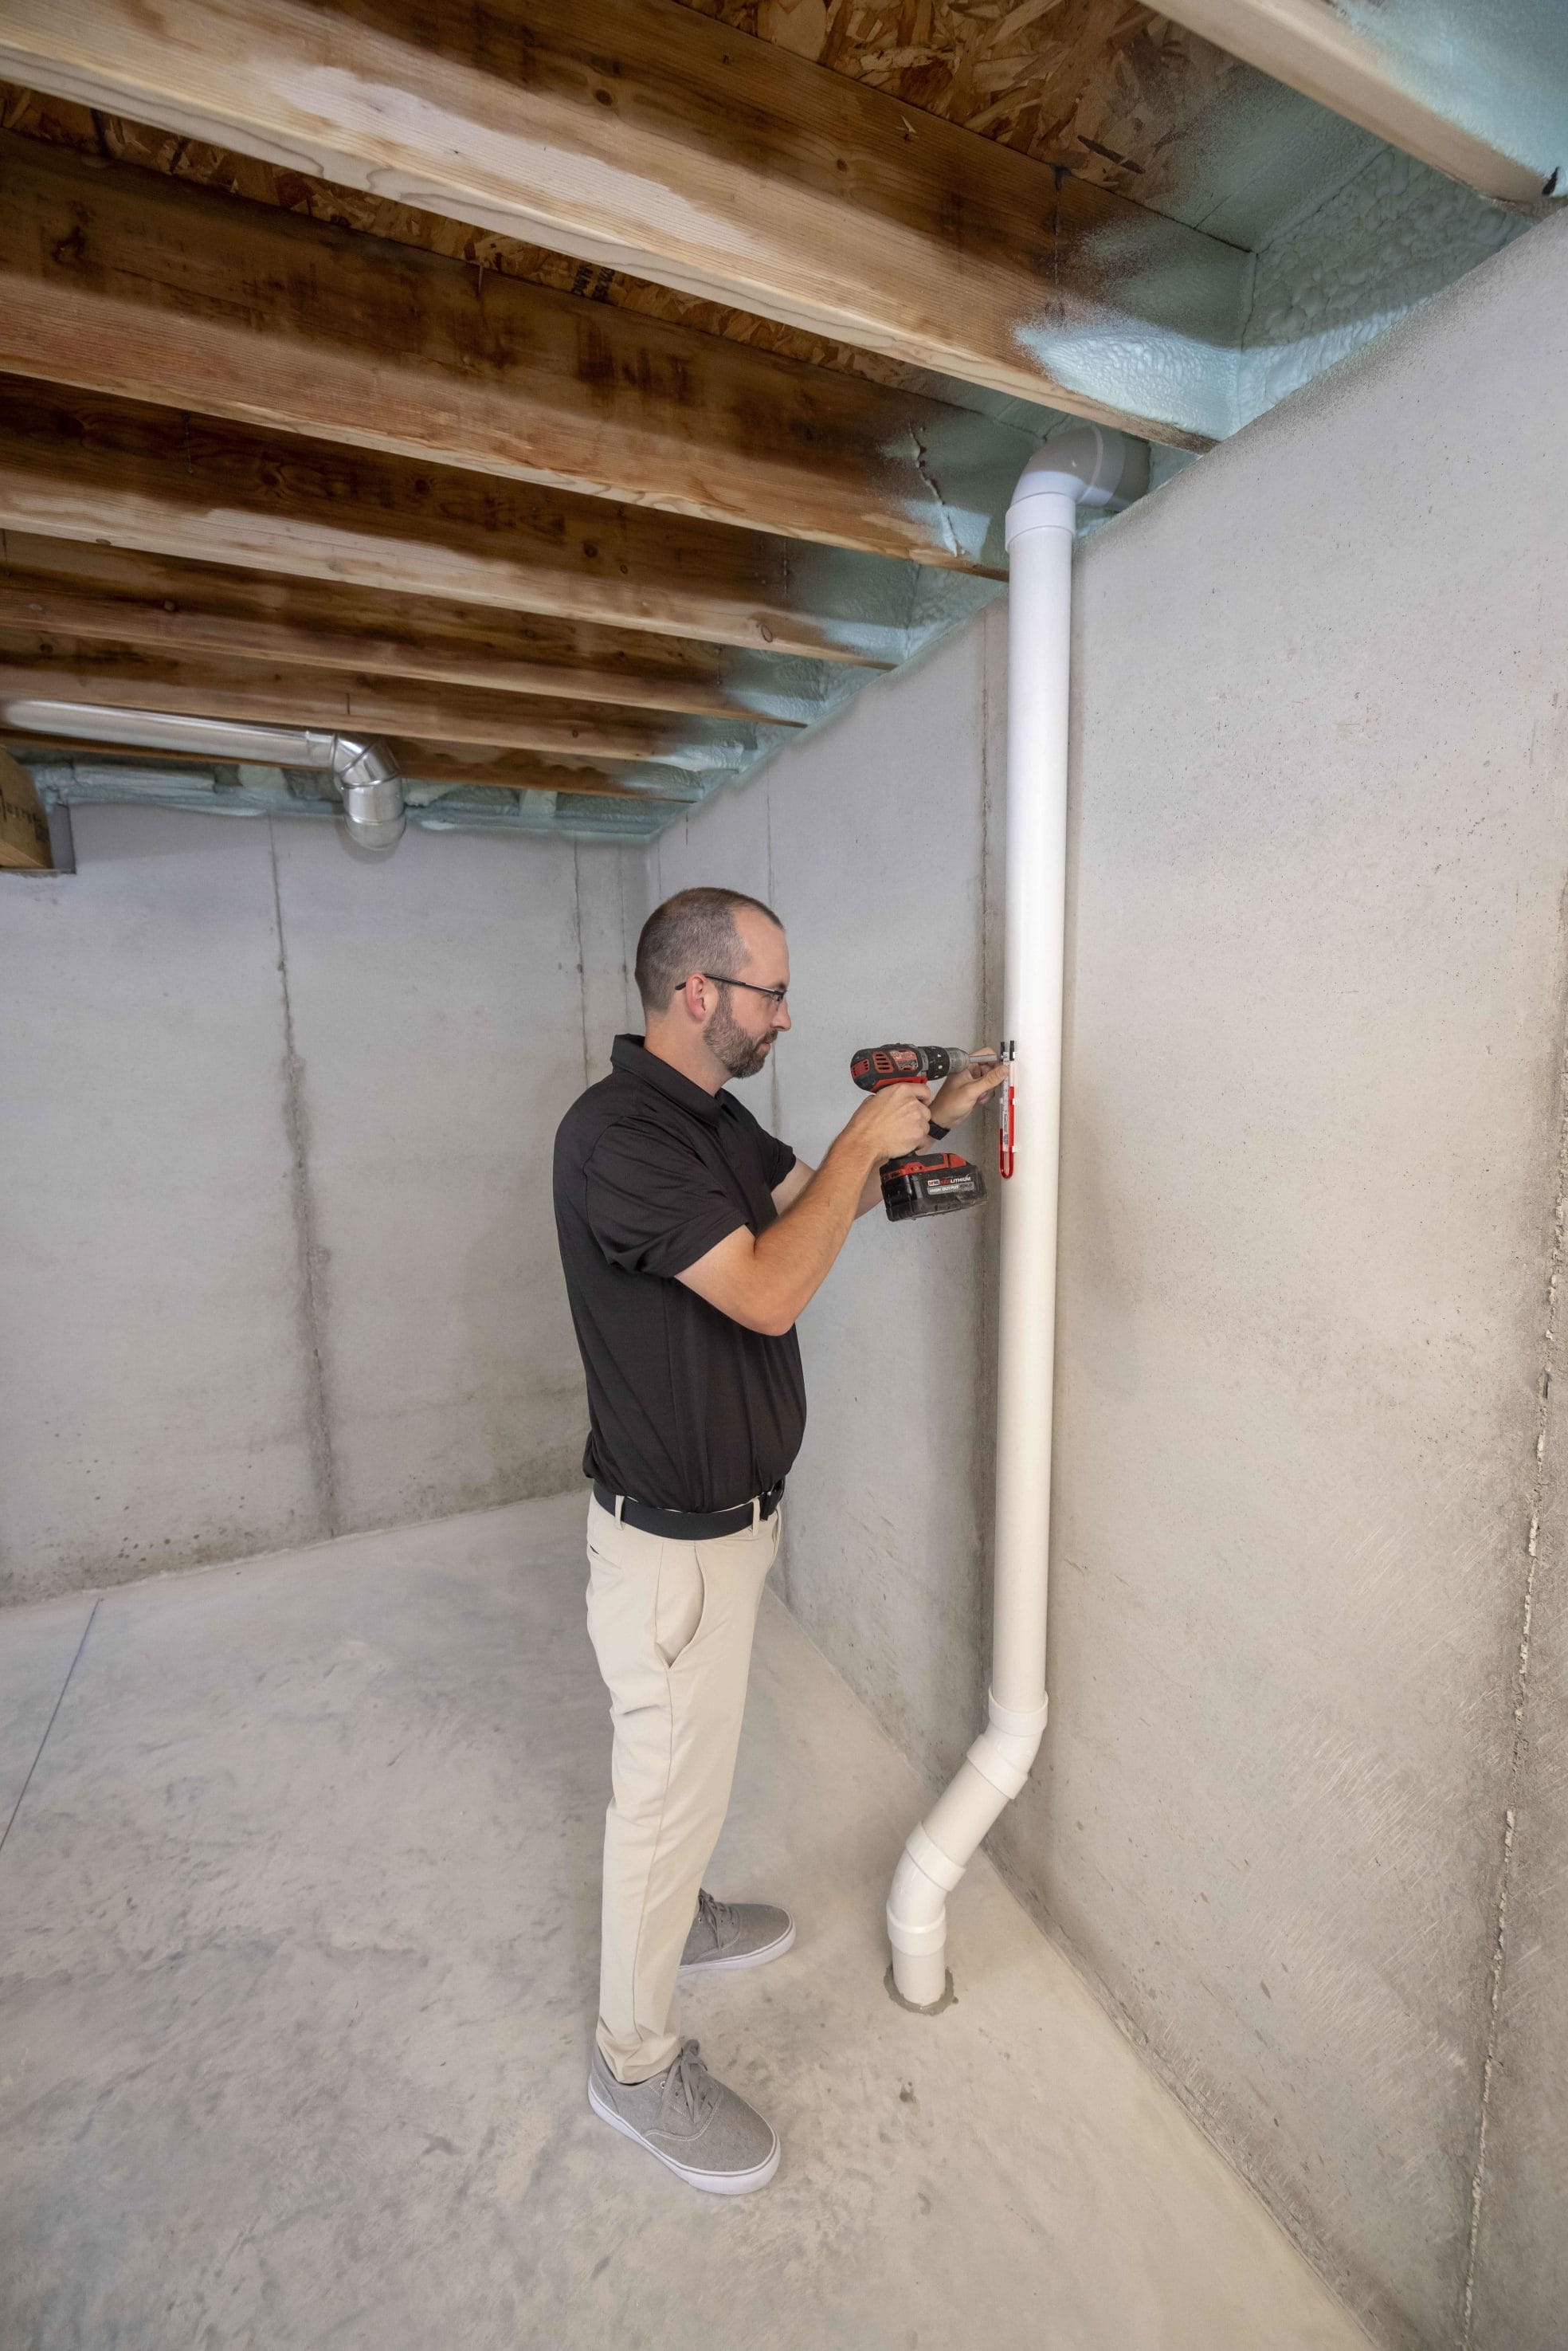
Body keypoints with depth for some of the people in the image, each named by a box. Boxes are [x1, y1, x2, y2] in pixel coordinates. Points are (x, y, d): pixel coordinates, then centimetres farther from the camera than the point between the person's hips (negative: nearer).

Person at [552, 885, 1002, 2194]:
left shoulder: (718, 1120, 5)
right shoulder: (614, 1132, -26)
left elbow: (812, 1199, 17)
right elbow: (770, 1291, -32)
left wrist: (927, 1122, 7)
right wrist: (865, 1142, -21)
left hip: (735, 1506, 9)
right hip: (672, 1536, -9)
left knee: (697, 1756, 28)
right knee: (670, 1783, 11)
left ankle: (675, 1917, 54)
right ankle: (638, 2063, 36)